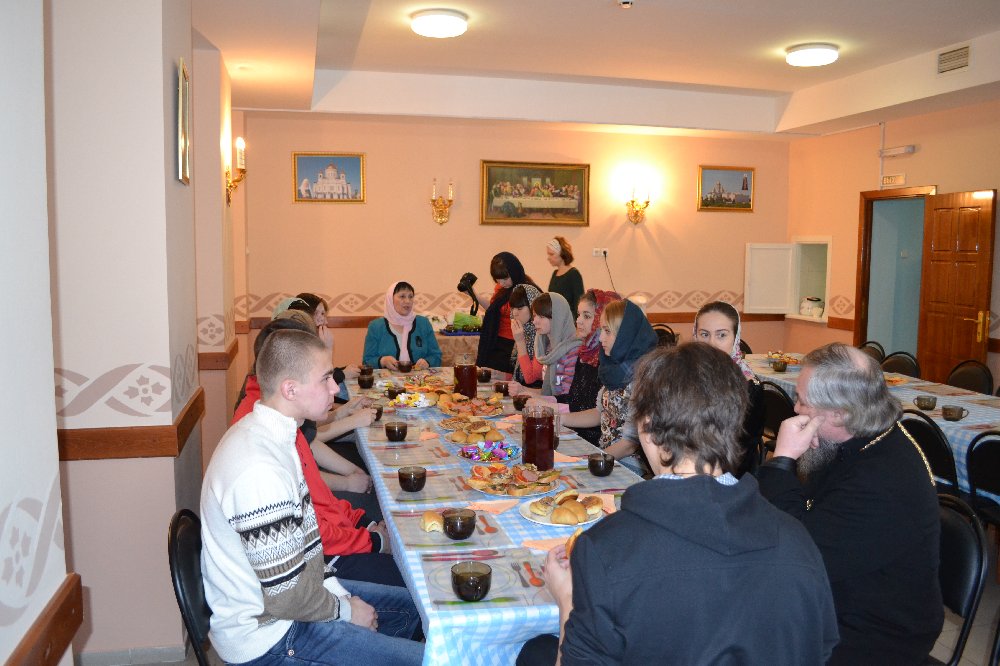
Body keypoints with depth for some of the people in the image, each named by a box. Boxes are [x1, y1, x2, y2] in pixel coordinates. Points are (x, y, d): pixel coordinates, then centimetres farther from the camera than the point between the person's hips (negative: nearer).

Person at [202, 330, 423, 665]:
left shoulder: (258, 431, 1)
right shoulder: (261, 470, -31)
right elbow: (285, 597, -26)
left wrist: (336, 590, 5)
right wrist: (344, 609, -9)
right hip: (267, 637, -10)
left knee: (408, 606, 19)